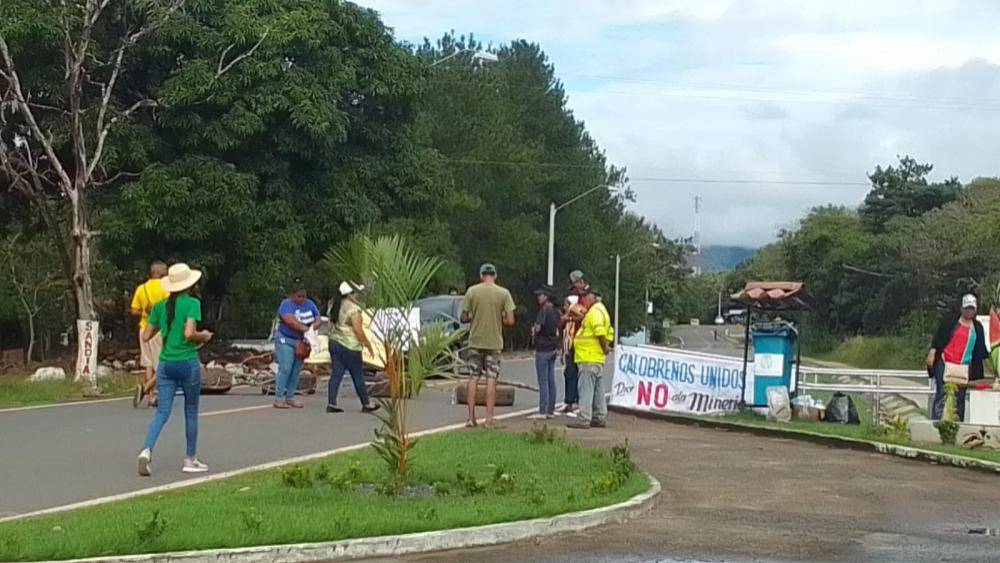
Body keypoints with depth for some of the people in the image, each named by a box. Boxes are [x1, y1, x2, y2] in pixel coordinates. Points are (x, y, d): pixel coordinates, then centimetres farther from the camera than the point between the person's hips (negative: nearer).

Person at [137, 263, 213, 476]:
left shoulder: (160, 307, 7)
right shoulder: (192, 303, -9)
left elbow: (146, 336, 10)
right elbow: (189, 333, -21)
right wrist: (204, 336, -2)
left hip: (165, 364, 4)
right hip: (188, 363, -4)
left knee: (162, 411, 3)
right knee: (191, 412, 10)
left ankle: (147, 450, -19)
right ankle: (191, 460, 18)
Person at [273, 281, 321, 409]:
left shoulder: (310, 304, 5)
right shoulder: (286, 305, -13)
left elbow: (318, 320, 3)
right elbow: (290, 321, -28)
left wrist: (313, 326, -19)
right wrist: (306, 329, -30)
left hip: (301, 342, 6)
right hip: (285, 340, -6)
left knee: (296, 370, 7)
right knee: (285, 369, -12)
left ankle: (290, 397, 14)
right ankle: (279, 399, -10)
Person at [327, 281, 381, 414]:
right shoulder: (354, 309, -18)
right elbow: (358, 330, -19)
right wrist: (368, 345, -9)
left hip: (335, 342, 8)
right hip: (349, 346, -8)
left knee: (336, 374, 7)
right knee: (358, 377, 5)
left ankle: (331, 404, 3)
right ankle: (366, 404, 15)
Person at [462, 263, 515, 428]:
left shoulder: (471, 291, -3)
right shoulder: (503, 293, -4)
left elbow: (464, 318, -2)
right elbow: (510, 321, -8)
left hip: (475, 341, 1)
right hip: (494, 342, -1)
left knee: (473, 377, 8)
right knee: (491, 379, 3)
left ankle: (471, 417, 7)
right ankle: (489, 418, 1)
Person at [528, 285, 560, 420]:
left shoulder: (544, 310, -14)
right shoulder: (556, 311, 12)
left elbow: (538, 327, -19)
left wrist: (534, 329, 1)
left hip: (543, 349, -8)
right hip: (553, 349, 8)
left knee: (543, 381, -6)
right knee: (551, 381, 9)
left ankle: (542, 411, -5)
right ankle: (550, 411, 12)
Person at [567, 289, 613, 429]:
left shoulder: (595, 311, -13)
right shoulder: (599, 310, 21)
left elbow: (600, 332, -26)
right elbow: (609, 332, 24)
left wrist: (604, 347, -16)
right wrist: (606, 345, 12)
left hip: (590, 358, -11)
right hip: (596, 358, 11)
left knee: (586, 388, -10)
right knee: (598, 389, 14)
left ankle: (583, 418, -12)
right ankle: (600, 418, 19)